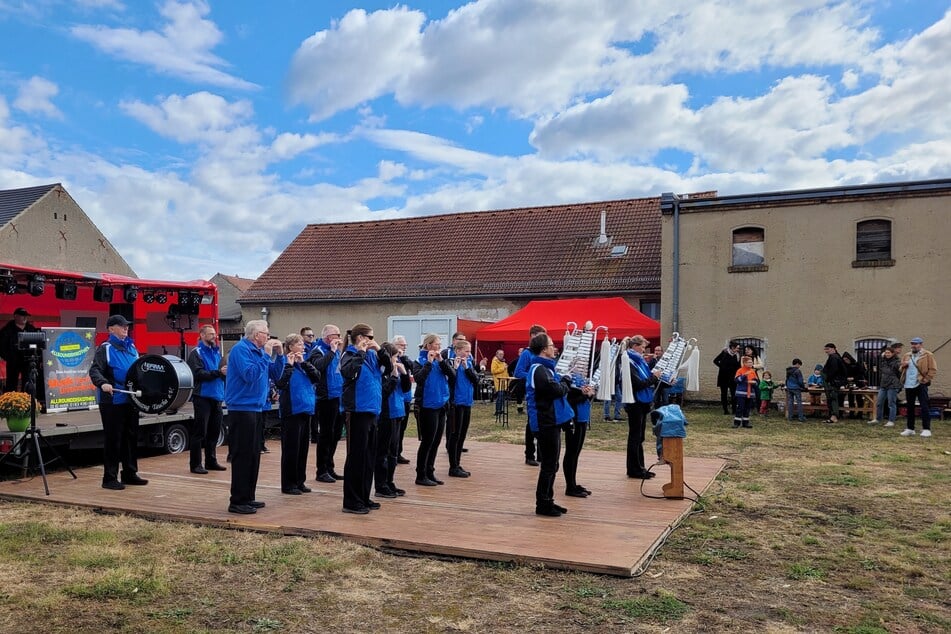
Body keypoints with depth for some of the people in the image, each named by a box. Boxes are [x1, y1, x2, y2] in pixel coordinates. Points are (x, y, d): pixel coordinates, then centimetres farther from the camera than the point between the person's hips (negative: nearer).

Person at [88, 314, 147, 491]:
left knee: (131, 437, 12)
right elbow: (94, 370, -17)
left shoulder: (131, 347, 13)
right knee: (113, 439, -2)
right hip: (112, 401, -7)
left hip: (131, 399, 7)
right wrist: (102, 383, -34)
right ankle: (110, 478, 7)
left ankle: (130, 473, 23)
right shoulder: (105, 348, -6)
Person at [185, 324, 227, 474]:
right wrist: (218, 372, -21)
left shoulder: (216, 352, 15)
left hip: (217, 397, 7)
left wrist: (226, 371, -6)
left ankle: (211, 461, 21)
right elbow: (199, 374, -16)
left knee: (214, 431, 11)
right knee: (199, 432, -3)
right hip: (203, 396, -7)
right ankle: (195, 464, 3)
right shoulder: (196, 353, -4)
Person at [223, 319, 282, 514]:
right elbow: (250, 374, -25)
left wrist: (279, 354, 1)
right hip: (242, 409, -9)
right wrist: (267, 355, -20)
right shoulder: (241, 349, -13)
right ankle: (237, 501, 0)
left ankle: (248, 498, 22)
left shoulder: (259, 350, 12)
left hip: (256, 409, 9)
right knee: (242, 455, -6)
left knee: (253, 455, 13)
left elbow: (275, 373, 14)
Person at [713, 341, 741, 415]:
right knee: (724, 393, 3)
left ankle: (734, 410, -1)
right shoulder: (724, 353, -5)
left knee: (734, 394, -5)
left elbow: (738, 367, 4)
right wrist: (722, 366, -5)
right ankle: (725, 410, 8)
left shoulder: (737, 355, 3)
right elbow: (715, 360, 1)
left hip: (732, 378, 2)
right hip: (723, 377, -2)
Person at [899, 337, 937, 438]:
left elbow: (933, 369, -5)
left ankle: (926, 429, -7)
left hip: (921, 385, -6)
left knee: (924, 407, -8)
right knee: (910, 407, 10)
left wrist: (926, 379, -13)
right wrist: (903, 365, -1)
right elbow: (901, 369, 22)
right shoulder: (906, 356, 16)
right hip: (908, 385, 6)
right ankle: (910, 429, 17)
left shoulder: (927, 355, -1)